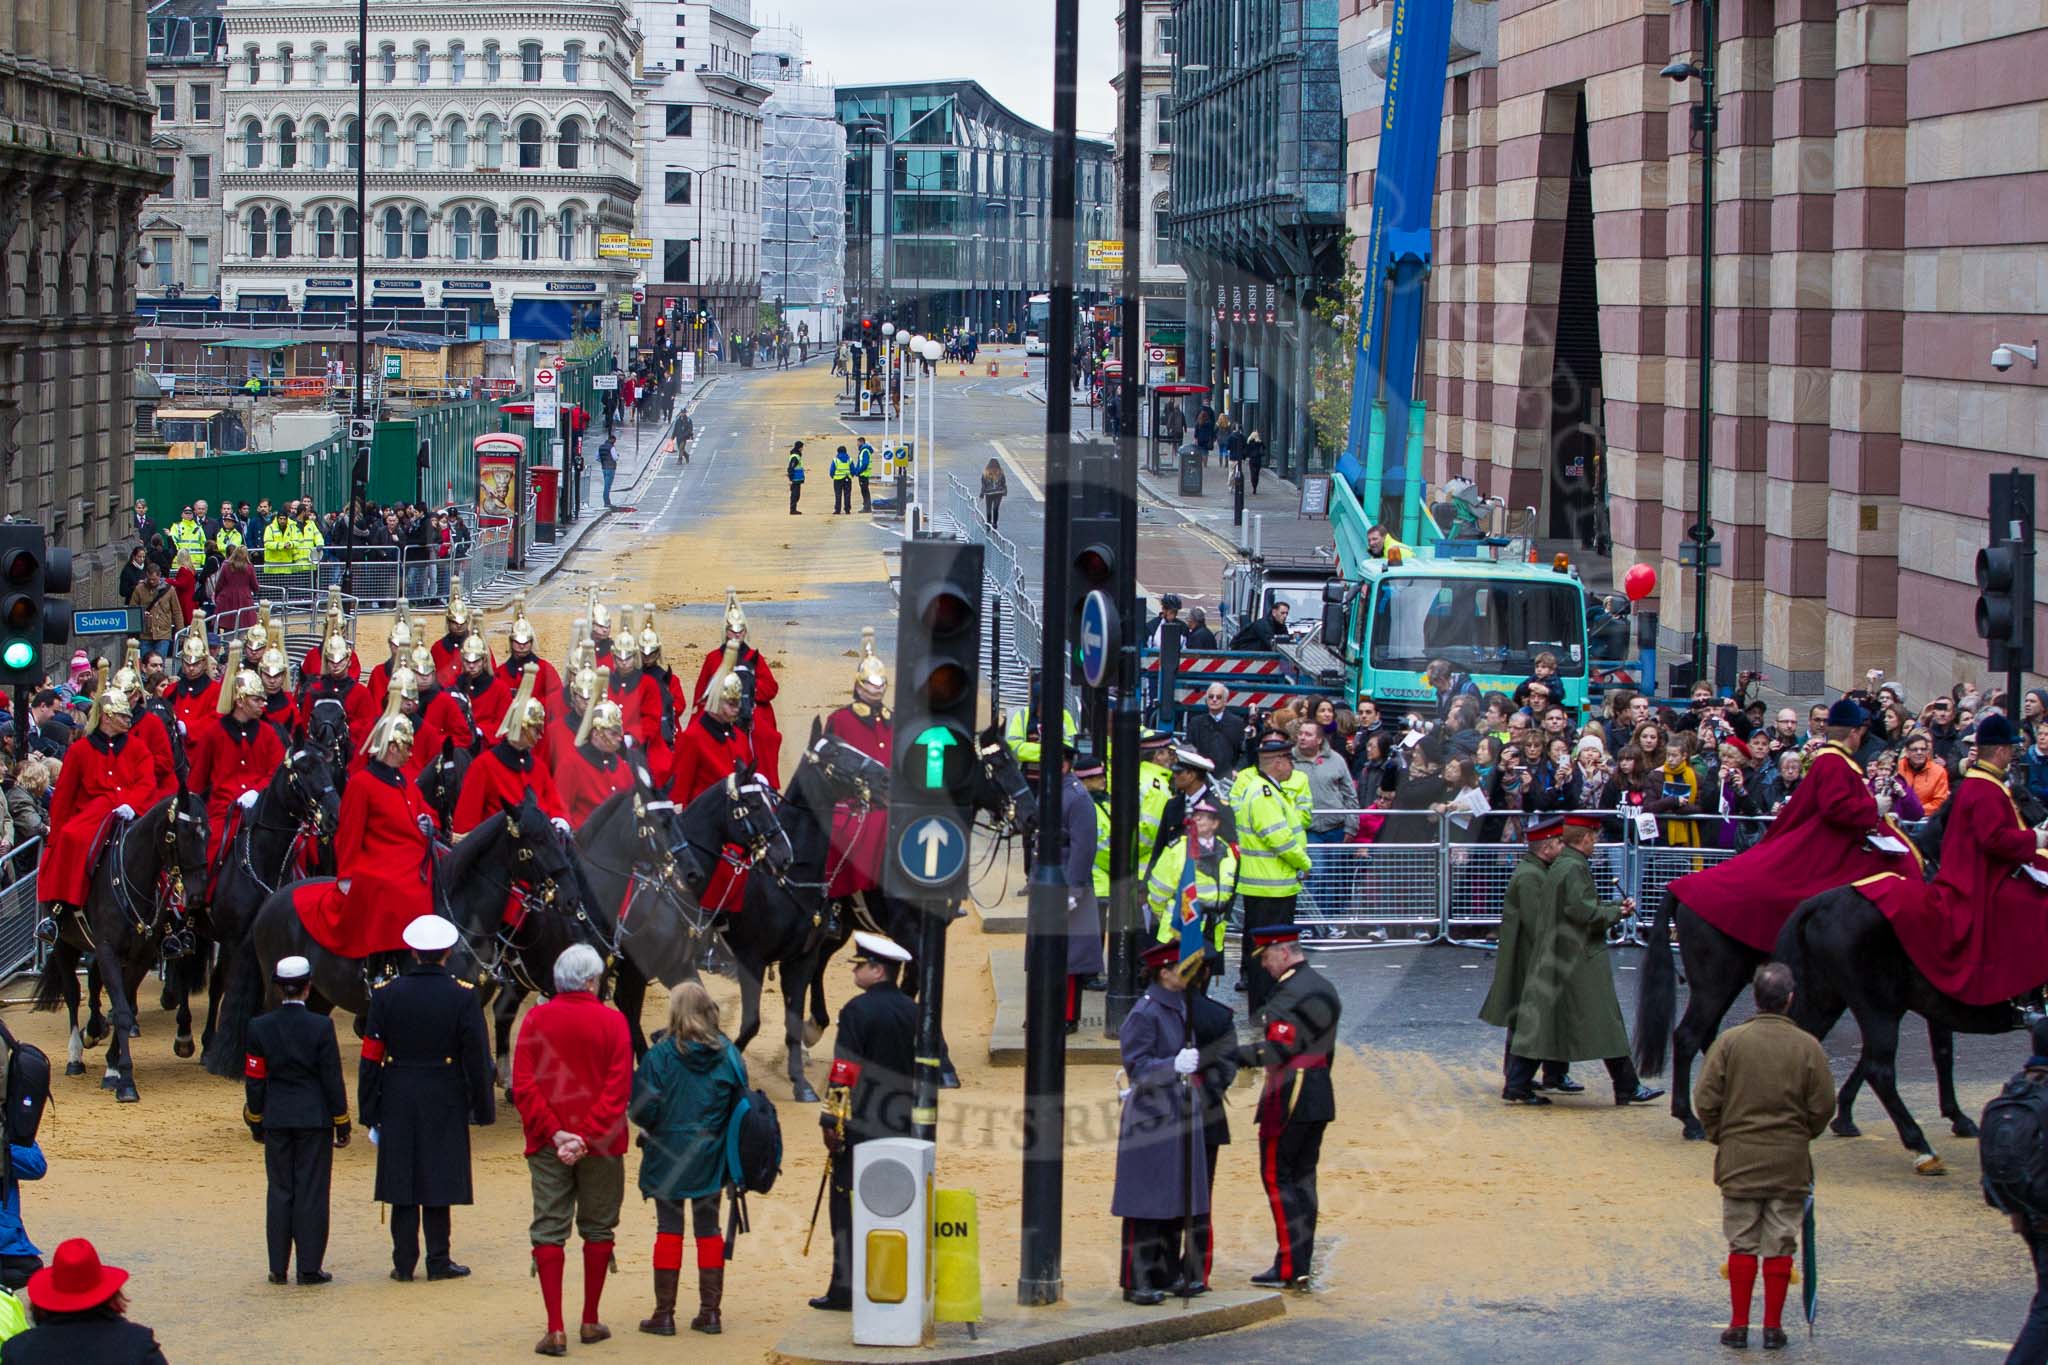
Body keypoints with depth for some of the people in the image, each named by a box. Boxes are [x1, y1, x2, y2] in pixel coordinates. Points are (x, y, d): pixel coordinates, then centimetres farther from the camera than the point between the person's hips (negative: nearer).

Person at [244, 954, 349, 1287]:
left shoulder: (259, 1027, -3)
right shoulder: (320, 1026, -9)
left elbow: (254, 1081, 2)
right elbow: (332, 1079, -6)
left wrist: (256, 1122, 13)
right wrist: (342, 1123, 3)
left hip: (276, 1121, 2)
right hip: (315, 1119, -2)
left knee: (280, 1192, 9)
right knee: (312, 1193, 2)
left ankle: (278, 1268, 10)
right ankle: (309, 1268, 2)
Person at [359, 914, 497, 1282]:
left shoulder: (386, 993, -2)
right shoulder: (463, 996, -7)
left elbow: (371, 1057, 0)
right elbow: (477, 1058, -5)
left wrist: (370, 1111, 6)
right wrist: (484, 1108, 5)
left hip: (398, 1103, 1)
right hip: (445, 1104, -1)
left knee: (402, 1182, 6)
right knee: (439, 1182, 4)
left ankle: (403, 1261, 6)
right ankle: (438, 1261, 6)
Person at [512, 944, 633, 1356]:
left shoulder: (536, 1019, -1)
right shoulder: (612, 1021, -5)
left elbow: (522, 1085, -7)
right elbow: (619, 1087, -11)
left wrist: (553, 1131, -9)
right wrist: (588, 1136, -13)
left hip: (548, 1146, 1)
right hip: (600, 1147, -1)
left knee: (548, 1230, 2)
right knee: (598, 1229, 13)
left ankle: (555, 1328, -7)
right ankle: (590, 1321, 19)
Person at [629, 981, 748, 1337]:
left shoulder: (660, 1055, -12)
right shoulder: (728, 1055, -4)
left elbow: (642, 1110, -12)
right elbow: (740, 1106, 0)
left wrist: (653, 1126, 10)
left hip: (667, 1156, -3)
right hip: (710, 1159, 3)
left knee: (669, 1230, 4)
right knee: (708, 1230, 11)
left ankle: (664, 1314, 5)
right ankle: (710, 1312, 11)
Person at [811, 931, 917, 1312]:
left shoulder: (858, 1010, -10)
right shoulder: (913, 1012, 11)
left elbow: (843, 1072, -14)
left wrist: (830, 1121, -10)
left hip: (861, 1125, -6)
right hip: (902, 1130, 6)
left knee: (847, 1206, -1)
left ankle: (844, 1288, -3)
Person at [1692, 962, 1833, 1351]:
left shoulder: (1730, 1042, -7)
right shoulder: (1808, 1047, -6)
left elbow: (1705, 1101, -5)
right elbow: (1823, 1107, -2)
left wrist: (1720, 1137, 12)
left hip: (1739, 1160, 0)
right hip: (1790, 1164, 0)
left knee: (1742, 1244, 8)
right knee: (1780, 1246, 7)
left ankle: (1738, 1325, 9)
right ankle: (1773, 1327, 9)